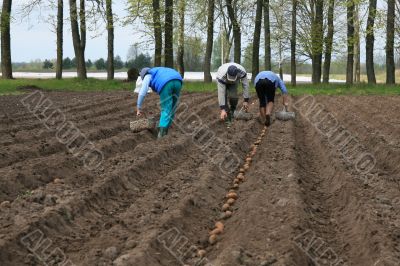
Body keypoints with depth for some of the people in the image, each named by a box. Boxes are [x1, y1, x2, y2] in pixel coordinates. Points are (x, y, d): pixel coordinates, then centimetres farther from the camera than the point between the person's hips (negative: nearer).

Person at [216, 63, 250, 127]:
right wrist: (222, 110, -43)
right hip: (223, 81, -2)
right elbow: (221, 93, -42)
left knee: (233, 97, -18)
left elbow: (245, 86, -27)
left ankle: (232, 113, 7)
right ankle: (227, 119, -10)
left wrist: (246, 101, -26)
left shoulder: (242, 72, -40)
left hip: (235, 82, 2)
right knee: (224, 98, -20)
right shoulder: (222, 76, -44)